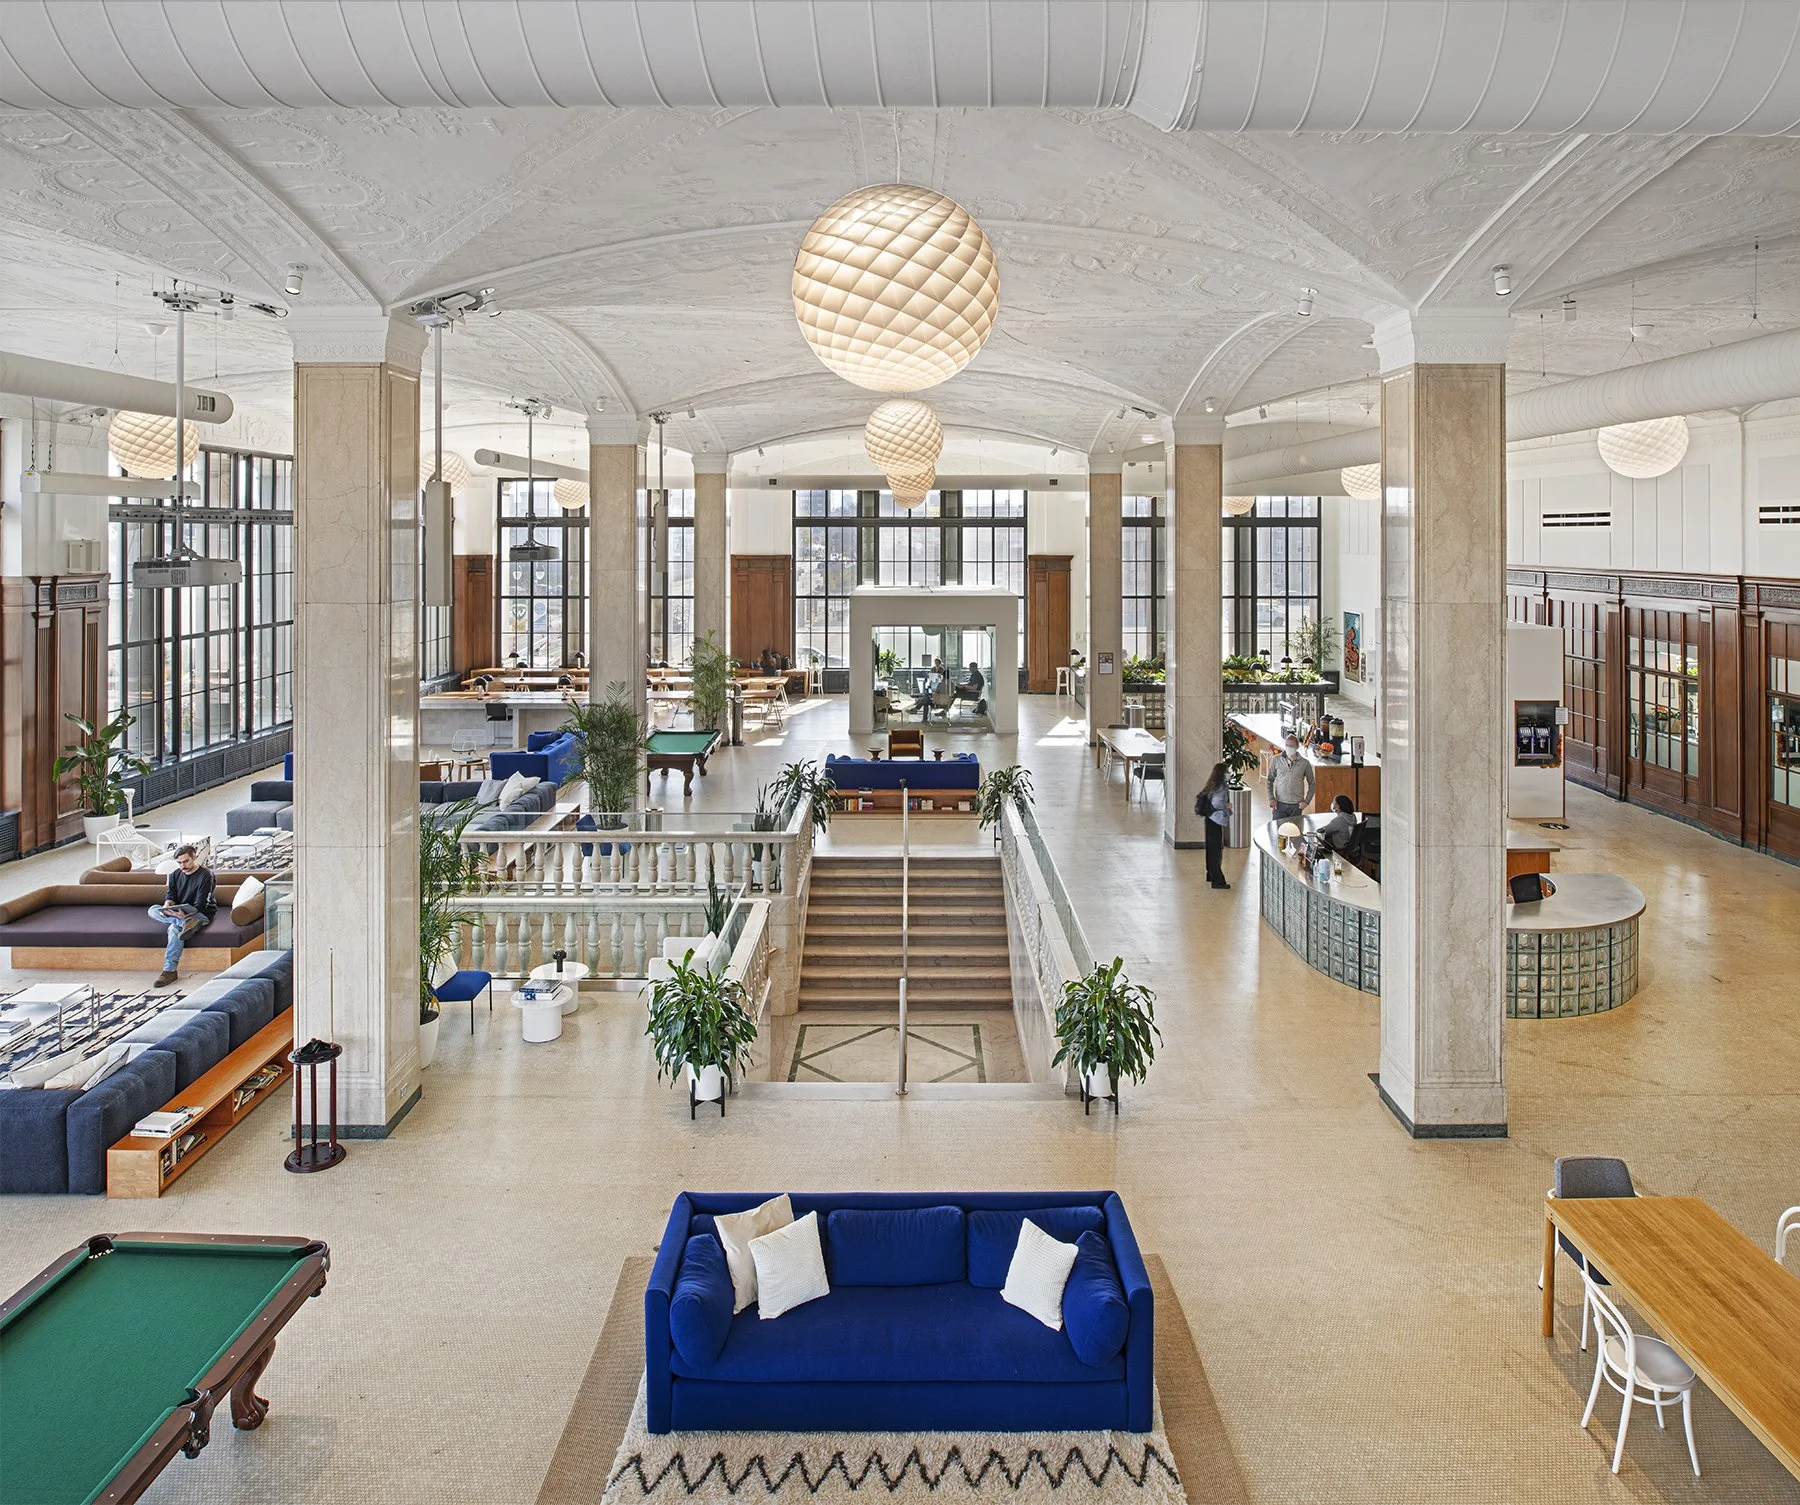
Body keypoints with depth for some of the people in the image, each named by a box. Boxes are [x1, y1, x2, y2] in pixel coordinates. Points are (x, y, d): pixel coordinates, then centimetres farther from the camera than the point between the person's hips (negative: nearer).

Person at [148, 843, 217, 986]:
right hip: (178, 913, 7)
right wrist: (167, 907, -21)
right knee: (153, 910, -18)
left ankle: (170, 971, -39)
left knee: (175, 928, -35)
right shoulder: (175, 875, 10)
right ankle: (186, 922, -39)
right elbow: (171, 896, 4)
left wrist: (184, 914, -37)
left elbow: (200, 905, -18)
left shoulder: (205, 875, -12)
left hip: (202, 914, -7)